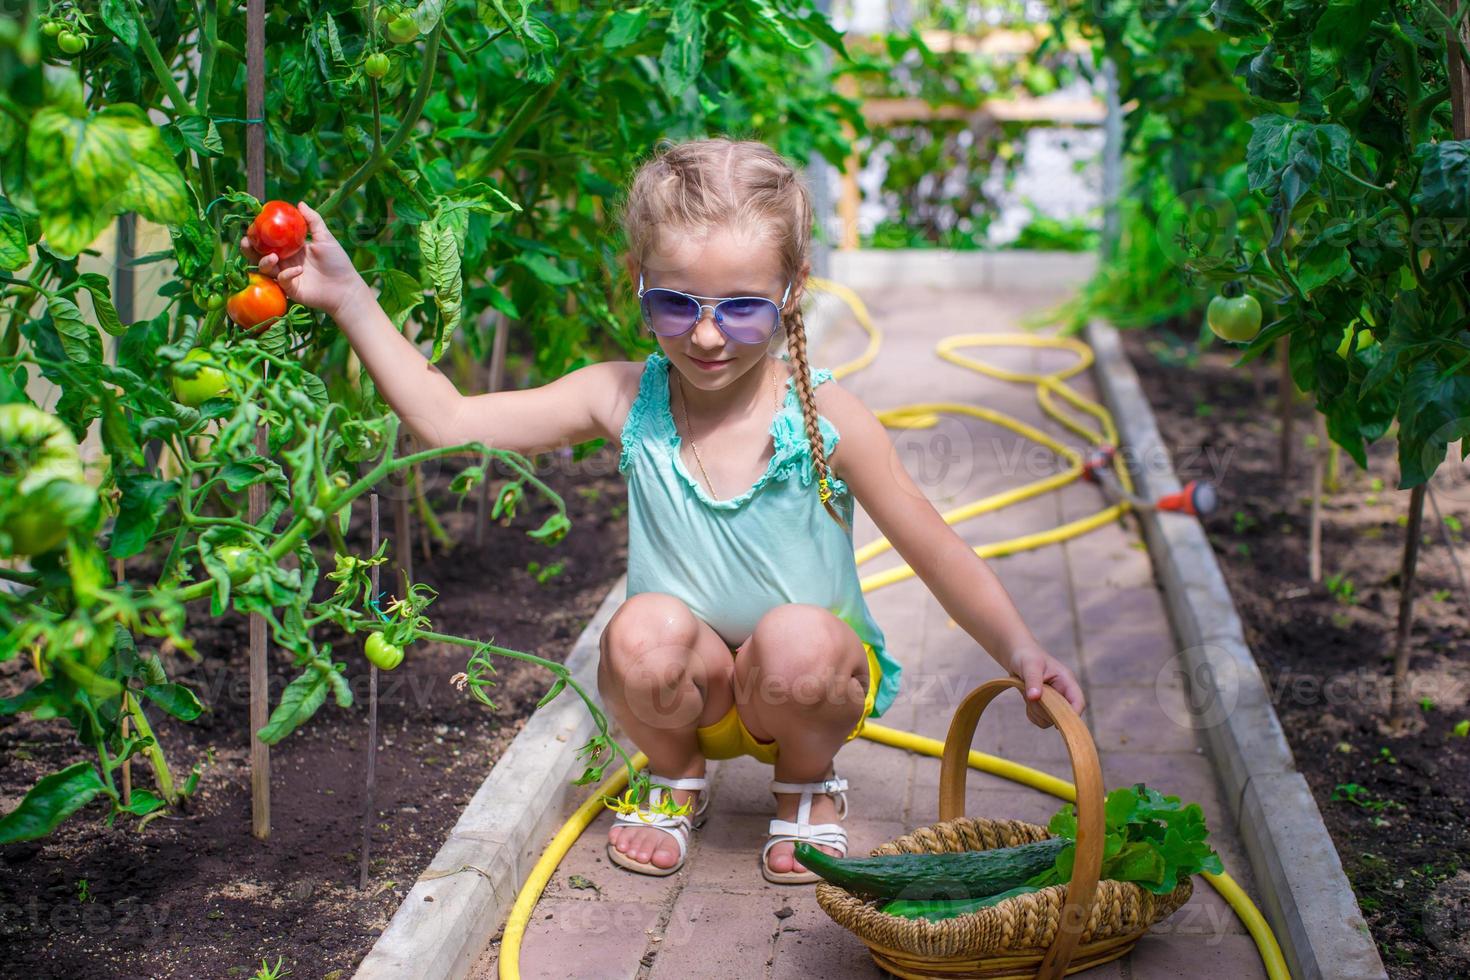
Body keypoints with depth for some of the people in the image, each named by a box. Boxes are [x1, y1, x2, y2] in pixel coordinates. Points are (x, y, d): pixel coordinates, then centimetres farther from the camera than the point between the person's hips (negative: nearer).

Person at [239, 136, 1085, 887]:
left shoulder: (826, 419, -16)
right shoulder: (625, 403, -11)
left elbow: (933, 547, -10)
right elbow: (446, 422, -11)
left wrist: (1023, 653, -20)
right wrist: (349, 298, -18)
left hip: (808, 679, -1)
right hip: (694, 686, 2)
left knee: (797, 641, -33)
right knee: (645, 634, -30)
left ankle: (809, 785, 4)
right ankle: (676, 781, 6)